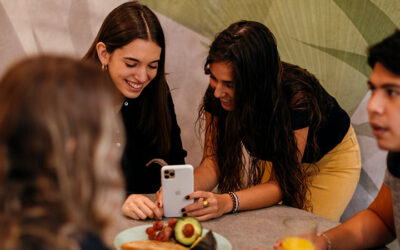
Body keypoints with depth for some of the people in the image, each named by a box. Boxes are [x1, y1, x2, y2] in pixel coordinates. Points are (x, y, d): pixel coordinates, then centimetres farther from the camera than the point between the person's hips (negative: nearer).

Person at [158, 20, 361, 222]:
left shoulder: (296, 97, -40)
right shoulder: (217, 94, -26)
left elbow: (282, 183, -37)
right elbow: (214, 160, -21)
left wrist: (227, 202, -53)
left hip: (330, 157, -3)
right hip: (275, 155, 4)